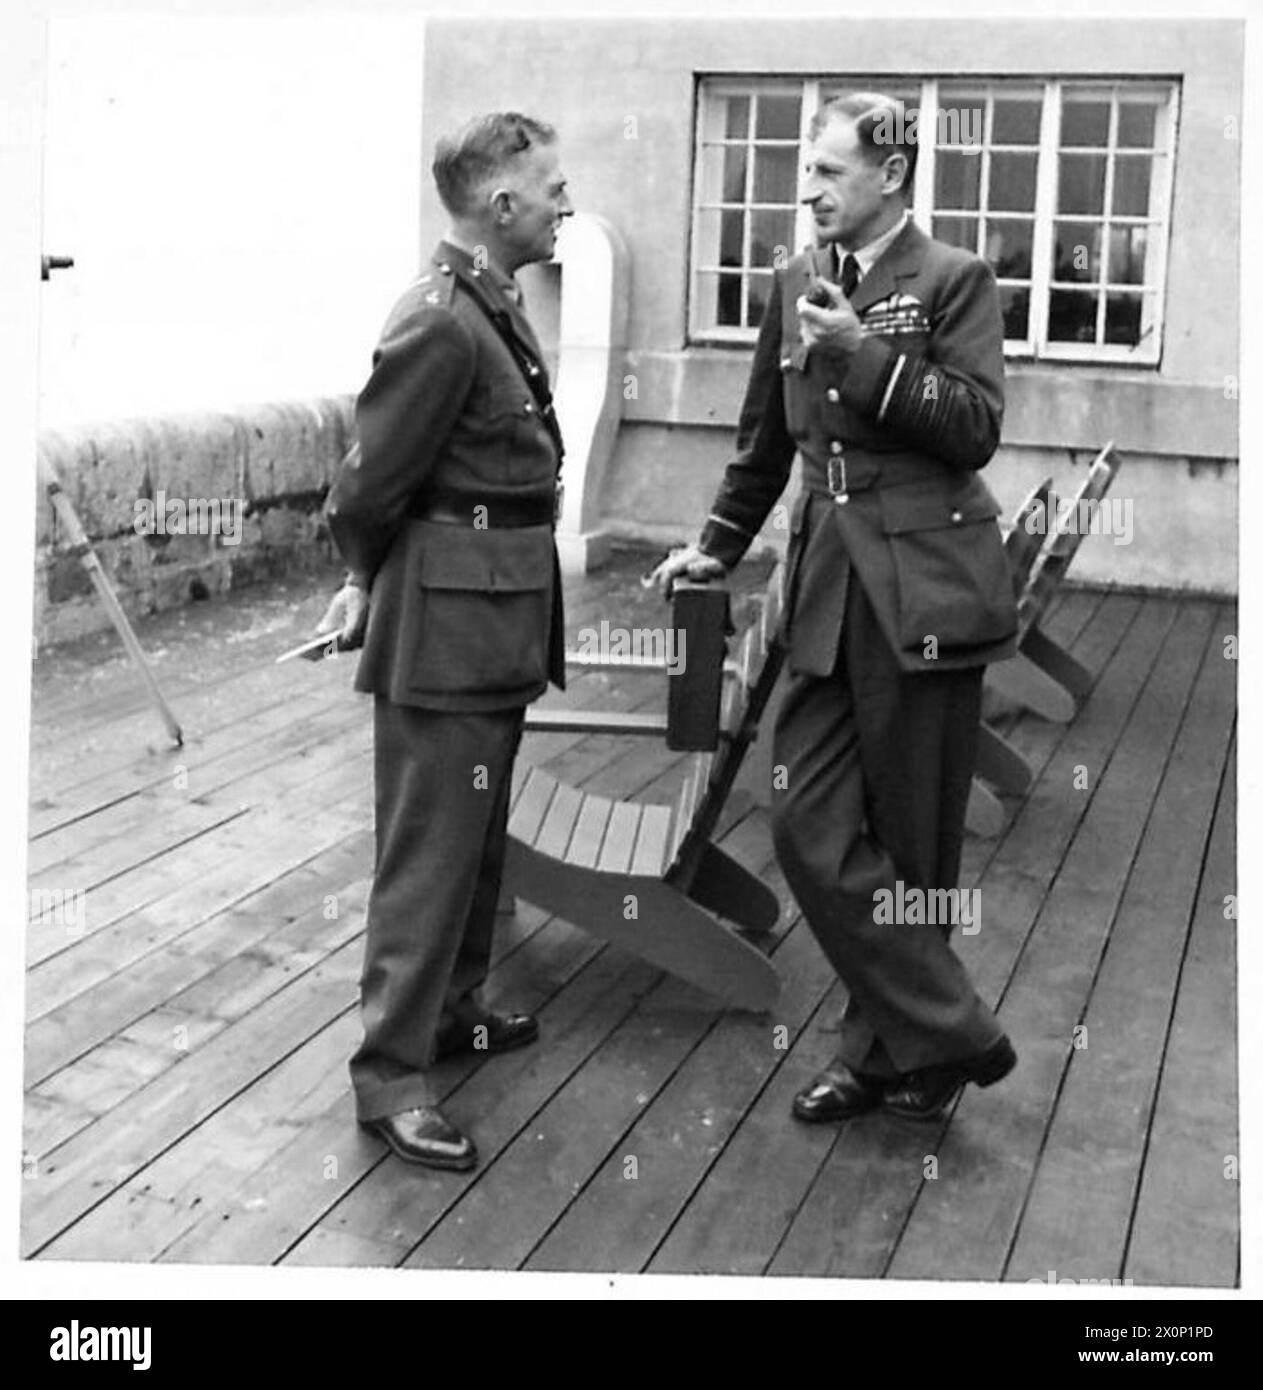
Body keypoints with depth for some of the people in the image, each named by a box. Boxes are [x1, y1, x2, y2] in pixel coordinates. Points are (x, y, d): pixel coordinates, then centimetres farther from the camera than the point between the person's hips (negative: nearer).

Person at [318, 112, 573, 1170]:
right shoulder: (439, 326, -20)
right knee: (429, 849, -2)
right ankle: (390, 1074, 7)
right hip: (447, 623, -9)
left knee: (478, 836, 20)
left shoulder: (497, 308, 9)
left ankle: (451, 1009, 36)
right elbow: (371, 483, -16)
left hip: (500, 621, 9)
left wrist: (370, 584, 12)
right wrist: (368, 582, 2)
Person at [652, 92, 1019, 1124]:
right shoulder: (797, 285, 14)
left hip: (923, 593, -6)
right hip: (828, 594, 6)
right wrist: (719, 546, 21)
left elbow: (977, 428, -12)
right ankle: (947, 1035, 12)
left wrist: (867, 353, -18)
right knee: (811, 830, 0)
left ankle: (893, 1050, 20)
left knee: (909, 842, 4)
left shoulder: (953, 280, -2)